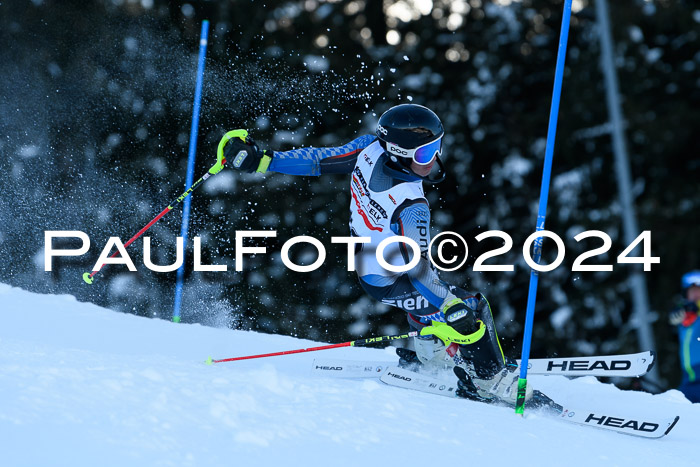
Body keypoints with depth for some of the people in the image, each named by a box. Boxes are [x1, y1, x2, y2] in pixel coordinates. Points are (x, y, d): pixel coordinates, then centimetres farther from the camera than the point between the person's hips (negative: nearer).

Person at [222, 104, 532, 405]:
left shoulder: (370, 148, -21)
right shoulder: (411, 206, -37)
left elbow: (317, 160, -13)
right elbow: (417, 269, -33)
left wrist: (262, 161, -6)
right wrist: (451, 307, -30)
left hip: (366, 266, 8)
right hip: (390, 284, -8)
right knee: (472, 311, -2)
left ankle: (426, 354, 42)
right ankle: (492, 381, 13)